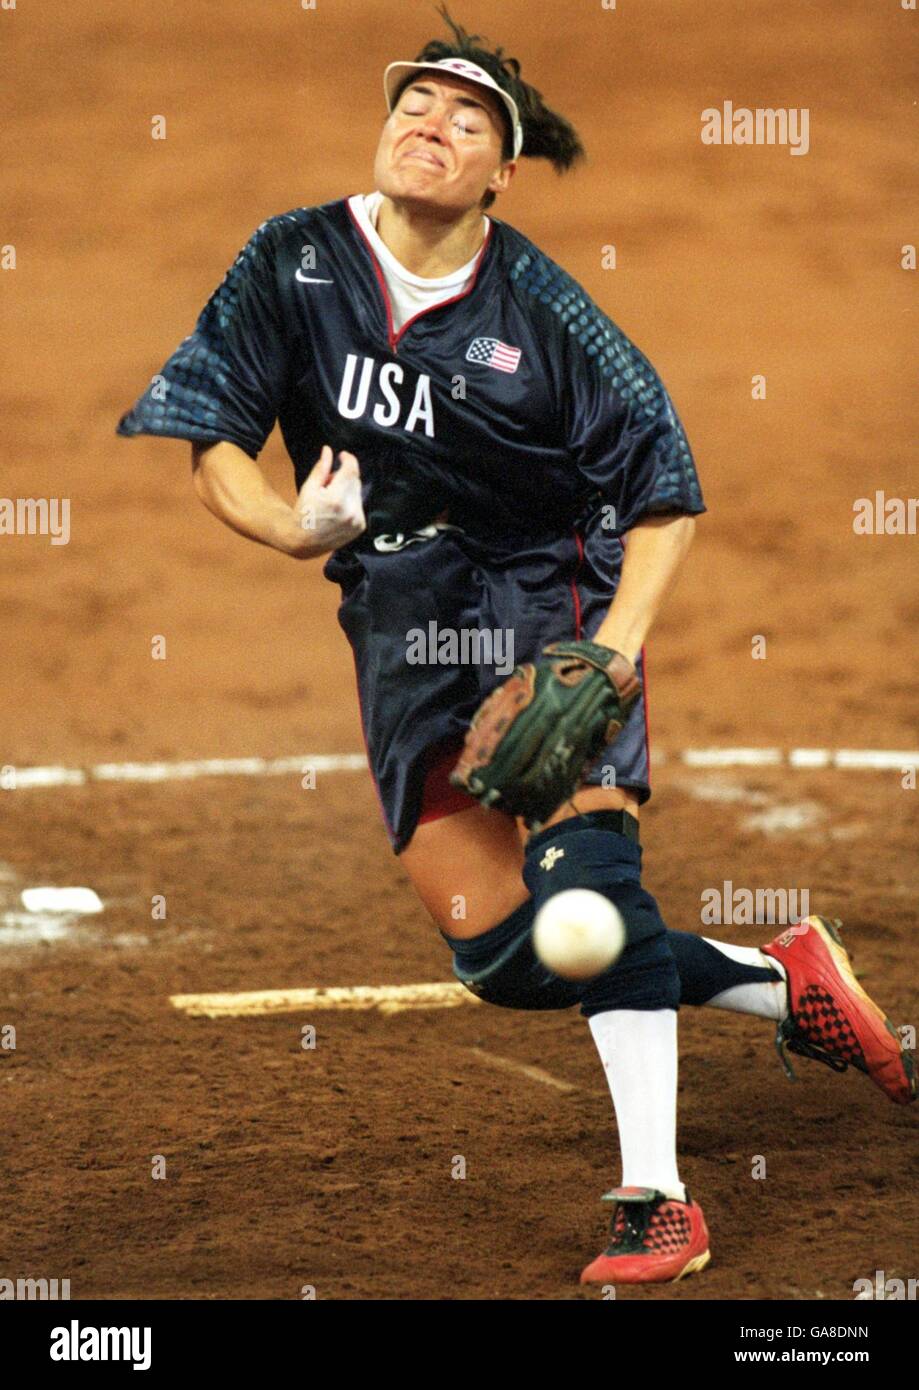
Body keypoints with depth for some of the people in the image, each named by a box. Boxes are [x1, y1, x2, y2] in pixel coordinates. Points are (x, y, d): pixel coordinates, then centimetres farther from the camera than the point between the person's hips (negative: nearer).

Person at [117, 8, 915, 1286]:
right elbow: (208, 432, -4)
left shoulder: (536, 306, -11)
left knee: (582, 882, -24)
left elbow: (665, 487, -7)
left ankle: (656, 1200, -19)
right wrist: (291, 525, -24)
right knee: (503, 959, 2)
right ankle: (780, 982, 23)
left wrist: (622, 640, -21)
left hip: (554, 601, -4)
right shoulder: (296, 262, -4)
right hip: (402, 633, 4)